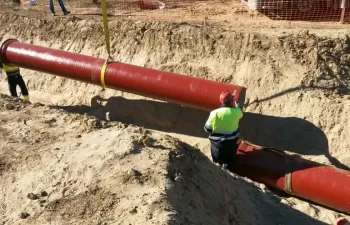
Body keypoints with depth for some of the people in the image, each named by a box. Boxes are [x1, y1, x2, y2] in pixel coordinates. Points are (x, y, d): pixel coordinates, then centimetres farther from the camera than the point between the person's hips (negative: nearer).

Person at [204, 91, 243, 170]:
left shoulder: (214, 113, -18)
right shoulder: (236, 112, -15)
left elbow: (207, 129, -9)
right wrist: (236, 106, 32)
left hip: (217, 142, 2)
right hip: (231, 142, -1)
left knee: (220, 160, 28)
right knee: (229, 162, 18)